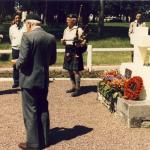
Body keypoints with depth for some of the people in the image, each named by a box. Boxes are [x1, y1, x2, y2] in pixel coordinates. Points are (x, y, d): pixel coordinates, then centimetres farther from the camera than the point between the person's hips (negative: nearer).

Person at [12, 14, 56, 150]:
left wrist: (16, 63, 2)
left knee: (30, 111, 4)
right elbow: (52, 60, 9)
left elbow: (23, 60, -19)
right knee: (43, 110, 16)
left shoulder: (27, 36, -16)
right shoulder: (51, 38, 3)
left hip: (29, 79, -6)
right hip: (44, 80, 6)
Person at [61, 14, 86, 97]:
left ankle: (77, 89, 3)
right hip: (68, 52, 7)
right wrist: (63, 41, -2)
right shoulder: (66, 30, 12)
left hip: (76, 53, -7)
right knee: (69, 70, 13)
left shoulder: (78, 30, -10)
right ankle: (74, 86, 27)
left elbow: (83, 42, -8)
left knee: (76, 70, -5)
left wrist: (79, 44, -28)